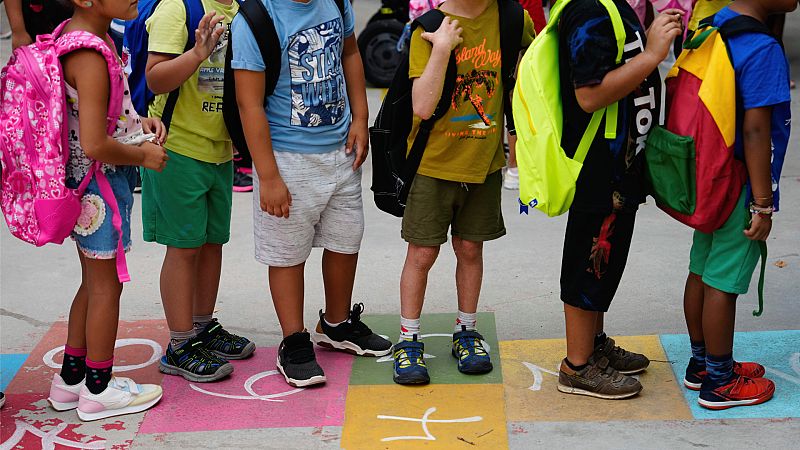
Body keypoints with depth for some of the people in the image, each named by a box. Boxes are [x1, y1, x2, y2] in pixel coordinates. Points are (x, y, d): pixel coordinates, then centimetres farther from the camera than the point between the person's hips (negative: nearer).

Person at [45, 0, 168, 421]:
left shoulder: (75, 34, 5)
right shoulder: (90, 54, -25)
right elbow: (95, 145, -28)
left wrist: (137, 121, 6)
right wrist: (144, 155, -12)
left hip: (85, 182, 10)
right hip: (102, 183, -10)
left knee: (93, 283, 20)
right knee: (106, 284, 5)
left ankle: (71, 378, 32)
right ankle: (99, 389, 20)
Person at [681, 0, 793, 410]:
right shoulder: (763, 50, -23)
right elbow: (755, 131, -23)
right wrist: (763, 205, -17)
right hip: (740, 189, -9)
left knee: (702, 271, 17)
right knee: (723, 283, 2)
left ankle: (701, 363, 33)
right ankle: (720, 383, 16)